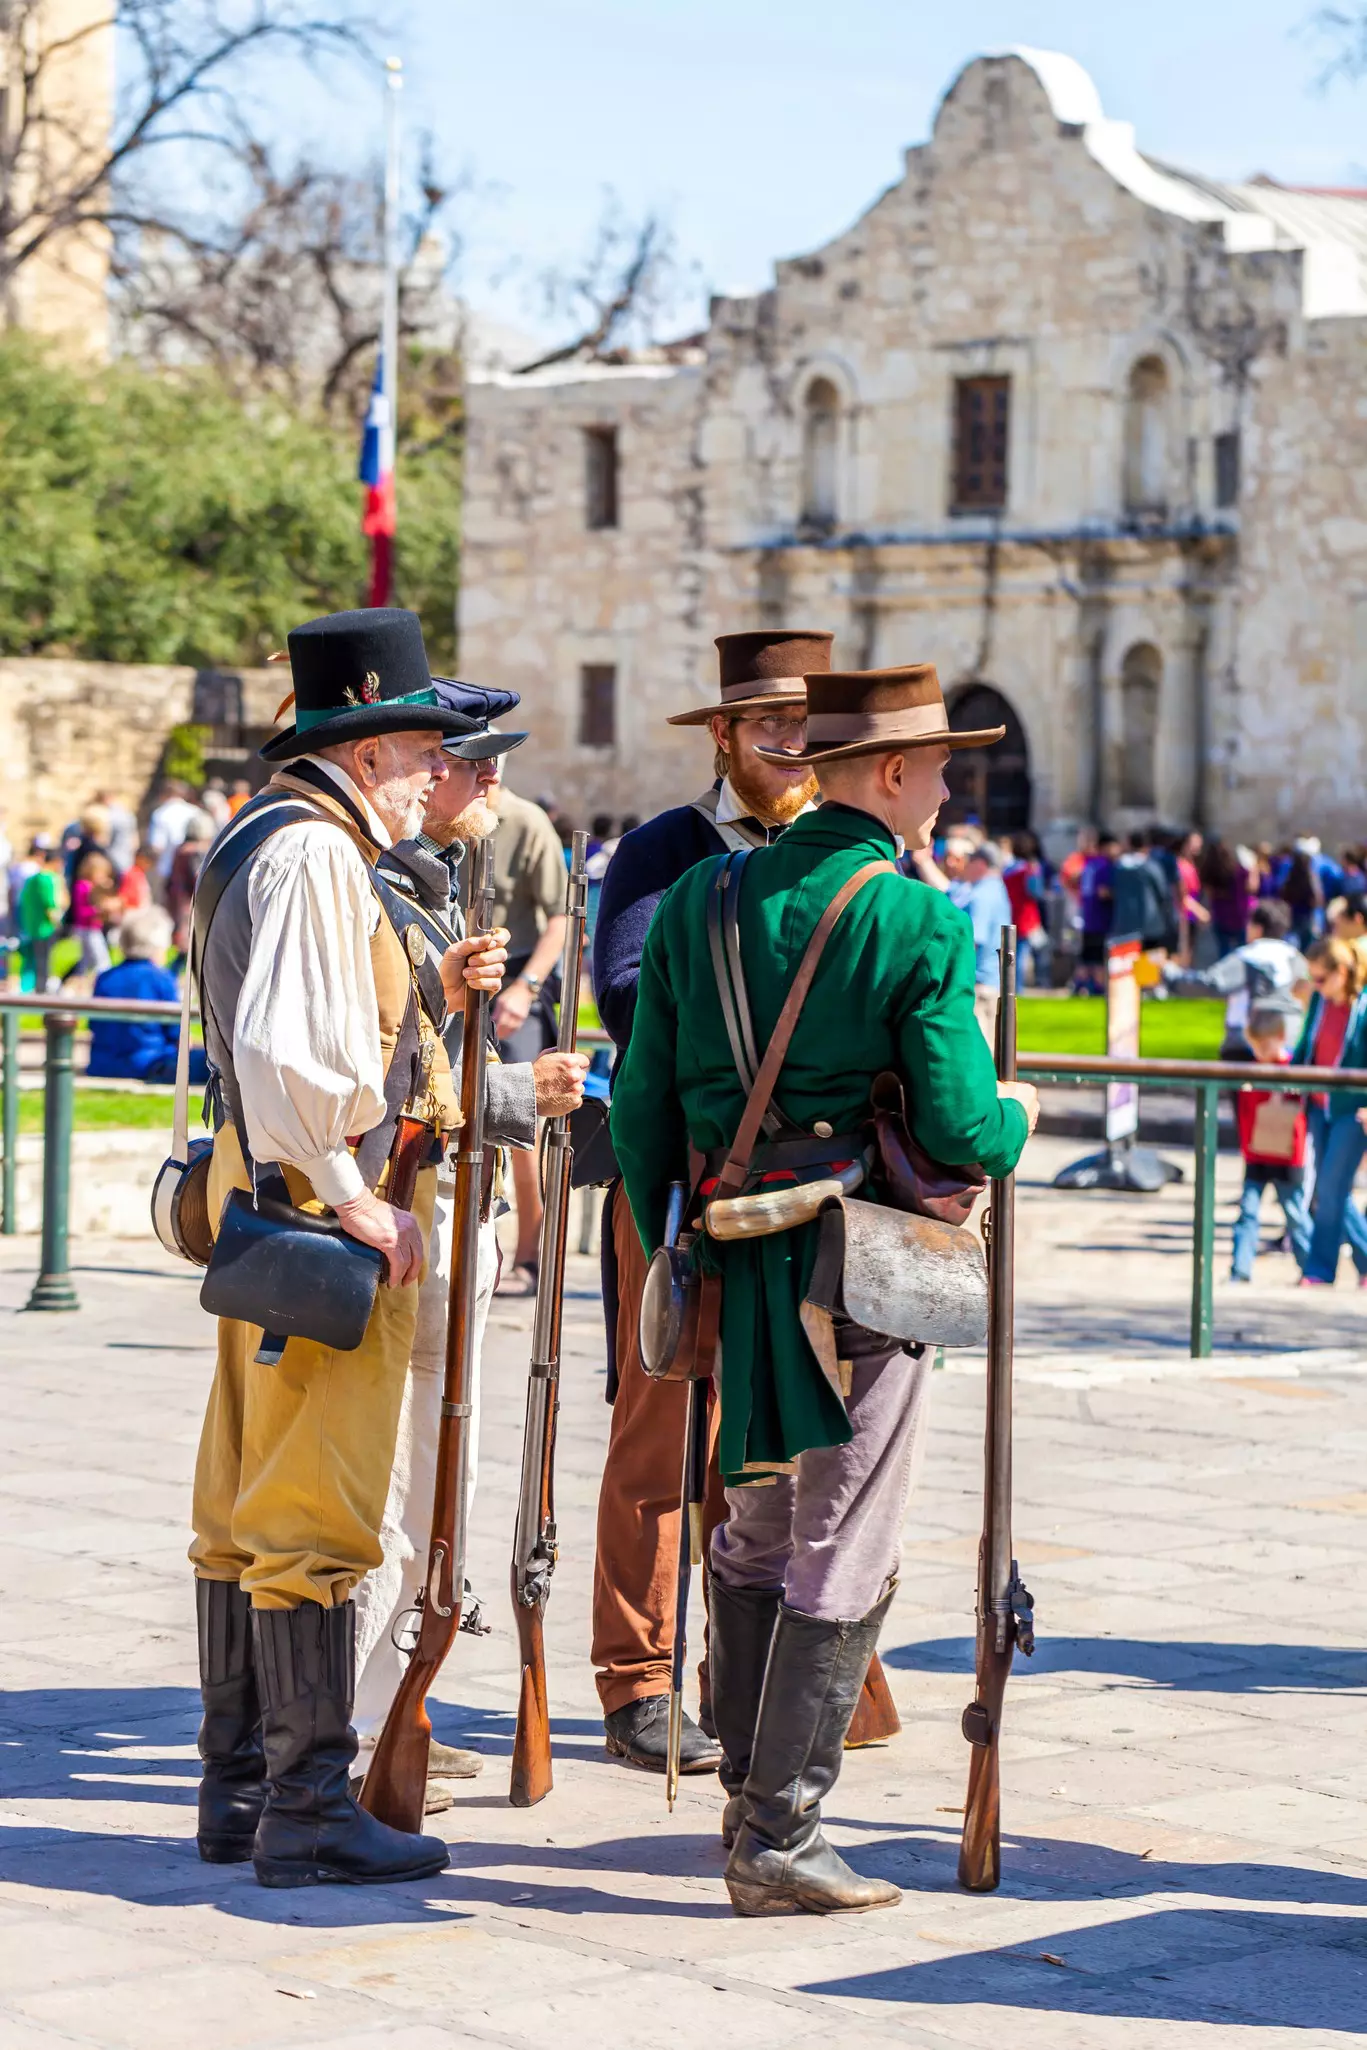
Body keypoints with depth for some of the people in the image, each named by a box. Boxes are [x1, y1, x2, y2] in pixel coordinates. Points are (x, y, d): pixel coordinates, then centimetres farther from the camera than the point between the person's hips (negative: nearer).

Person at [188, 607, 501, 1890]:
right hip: (323, 1209, -11)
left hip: (268, 1199, 11)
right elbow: (288, 1053, -25)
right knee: (314, 1518, -6)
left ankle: (238, 1790, 21)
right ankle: (306, 1814, -2)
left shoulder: (263, 839, 16)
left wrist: (429, 991, 13)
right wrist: (361, 1208, -21)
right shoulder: (315, 851, -16)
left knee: (245, 1514, 13)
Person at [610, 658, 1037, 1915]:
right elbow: (962, 1129, -15)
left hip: (734, 1275, 6)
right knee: (841, 1563, 2)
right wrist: (1016, 1117, 7)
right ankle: (780, 1837, 4)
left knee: (752, 1540, 19)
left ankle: (753, 1790, 27)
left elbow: (641, 1106, 8)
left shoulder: (701, 901, 5)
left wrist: (673, 1254, 20)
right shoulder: (920, 922, -12)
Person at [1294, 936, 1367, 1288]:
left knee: (1331, 1189, -6)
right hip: (1320, 1106, 7)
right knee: (1331, 1192, 9)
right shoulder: (1320, 1001, 5)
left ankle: (1319, 1270, 3)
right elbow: (1306, 1047, 17)